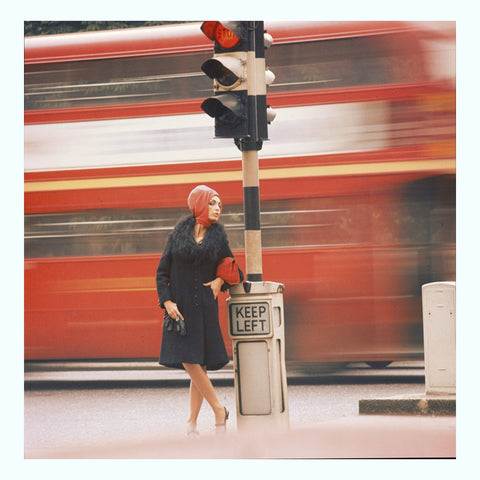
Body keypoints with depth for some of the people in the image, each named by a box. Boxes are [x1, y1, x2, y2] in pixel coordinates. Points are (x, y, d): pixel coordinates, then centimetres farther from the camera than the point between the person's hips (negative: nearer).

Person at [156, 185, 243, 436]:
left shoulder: (218, 236, 5)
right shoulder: (178, 235, 3)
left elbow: (231, 269, 15)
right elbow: (162, 271, 3)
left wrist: (220, 280, -6)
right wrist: (167, 302, -9)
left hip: (205, 306, 1)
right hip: (180, 304, -1)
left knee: (198, 362, -2)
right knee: (188, 360, -11)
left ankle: (192, 422, 7)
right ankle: (219, 410, 2)